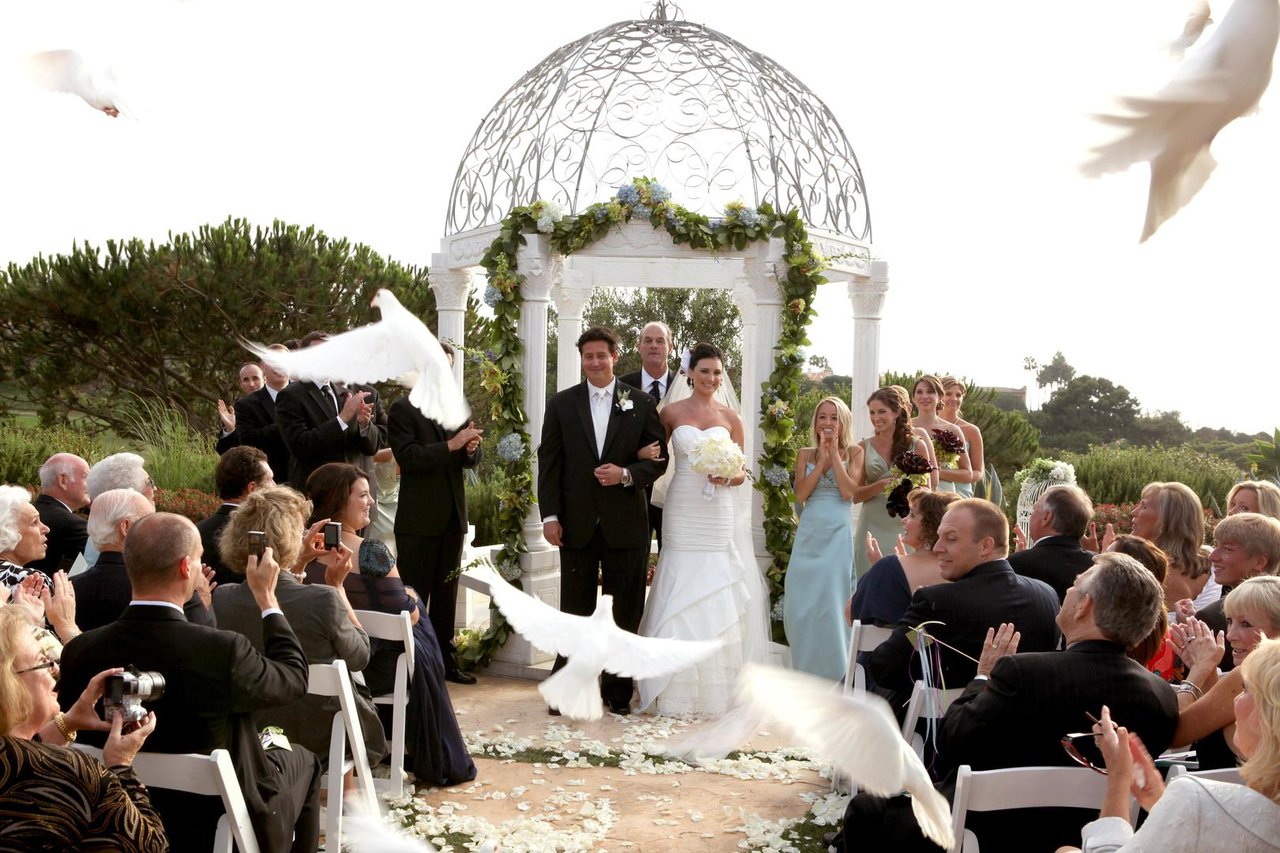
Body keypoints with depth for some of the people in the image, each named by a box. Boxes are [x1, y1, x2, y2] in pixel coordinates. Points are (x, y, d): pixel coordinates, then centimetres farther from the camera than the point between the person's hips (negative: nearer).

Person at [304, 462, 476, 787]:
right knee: (420, 655, 25)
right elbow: (407, 615, -18)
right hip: (373, 666, -6)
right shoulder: (371, 553, -25)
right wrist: (411, 600, 6)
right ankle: (440, 763, 35)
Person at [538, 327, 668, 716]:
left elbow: (659, 459, 4)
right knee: (575, 609, 8)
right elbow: (549, 462, 3)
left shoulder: (640, 404, 4)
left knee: (627, 610, 6)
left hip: (625, 522, 0)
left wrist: (627, 474, -15)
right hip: (577, 523, 0)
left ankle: (618, 690, 19)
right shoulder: (561, 404, 5)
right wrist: (550, 515, -4)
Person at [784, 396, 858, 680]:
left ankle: (832, 674, 7)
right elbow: (800, 494, -2)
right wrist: (822, 458, -5)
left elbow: (848, 492, -9)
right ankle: (806, 670, 15)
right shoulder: (806, 454, 10)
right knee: (800, 603, 1)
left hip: (837, 533, -3)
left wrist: (834, 454, -7)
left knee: (831, 601, -4)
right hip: (809, 532, 3)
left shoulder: (853, 452, 3)